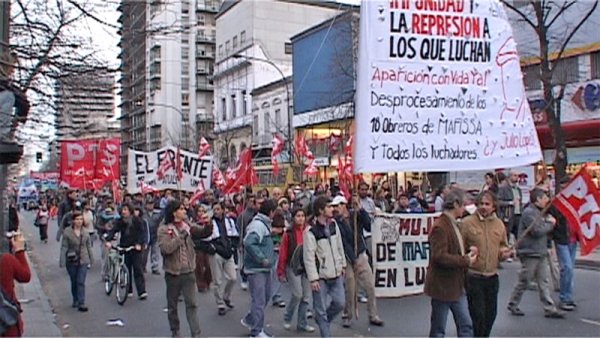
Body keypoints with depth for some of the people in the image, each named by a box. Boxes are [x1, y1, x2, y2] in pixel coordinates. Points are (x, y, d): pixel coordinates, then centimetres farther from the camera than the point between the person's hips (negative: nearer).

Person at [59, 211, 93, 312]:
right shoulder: (67, 232, -7)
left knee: (81, 282, -5)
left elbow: (89, 246, 8)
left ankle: (81, 304, -4)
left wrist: (91, 260, 9)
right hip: (71, 261, 0)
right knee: (74, 282, 13)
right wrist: (62, 262, -11)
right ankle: (75, 300, 32)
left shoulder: (85, 232, 1)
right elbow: (64, 247, -7)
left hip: (83, 261, 1)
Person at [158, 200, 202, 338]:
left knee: (192, 304, 0)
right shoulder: (164, 229, -9)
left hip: (189, 271, 3)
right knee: (172, 305, 13)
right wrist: (180, 237, -21)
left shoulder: (187, 226, 5)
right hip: (173, 272, -3)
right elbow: (165, 248, -22)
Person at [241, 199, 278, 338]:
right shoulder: (258, 225, -20)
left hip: (265, 268, 10)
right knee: (259, 300, -3)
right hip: (256, 269, -10)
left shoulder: (264, 224, 12)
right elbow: (248, 243, -31)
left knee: (265, 297, 20)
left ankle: (249, 320, 35)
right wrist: (262, 259, -25)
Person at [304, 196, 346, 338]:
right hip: (320, 276, -6)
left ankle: (322, 319, 34)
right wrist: (313, 278, -17)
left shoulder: (333, 224, 4)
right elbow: (309, 257, -16)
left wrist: (342, 264, 16)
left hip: (335, 274, 6)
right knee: (321, 309, 1)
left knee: (340, 303, 8)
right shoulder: (311, 232, -16)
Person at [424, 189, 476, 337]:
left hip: (457, 286, 9)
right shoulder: (440, 227, -20)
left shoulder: (453, 224, 12)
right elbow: (440, 257, -27)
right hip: (442, 286, -9)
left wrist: (468, 253, 3)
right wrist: (466, 261, -18)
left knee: (466, 325, 11)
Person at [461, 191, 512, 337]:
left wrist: (505, 252, -1)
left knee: (491, 313, 15)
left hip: (492, 277, 5)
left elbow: (503, 245, 20)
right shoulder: (467, 222, -9)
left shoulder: (499, 224, 7)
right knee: (478, 315, -1)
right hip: (473, 277, -5)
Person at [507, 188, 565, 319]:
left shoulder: (539, 212, 15)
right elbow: (537, 231, -23)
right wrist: (550, 223, -9)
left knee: (544, 281, 8)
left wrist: (549, 221, 0)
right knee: (524, 282, 2)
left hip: (541, 253, 9)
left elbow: (544, 229, 17)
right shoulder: (529, 212, -16)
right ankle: (512, 304, 16)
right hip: (530, 253, -9)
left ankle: (550, 309, 11)